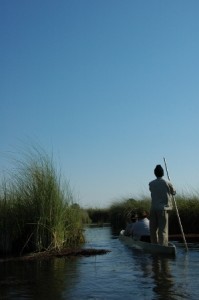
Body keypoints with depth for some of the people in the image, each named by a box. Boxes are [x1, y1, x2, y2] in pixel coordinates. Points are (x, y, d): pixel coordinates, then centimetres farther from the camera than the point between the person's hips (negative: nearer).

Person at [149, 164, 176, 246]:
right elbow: (173, 192, 10)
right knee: (163, 229, -1)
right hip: (163, 209, -3)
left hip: (153, 208, 3)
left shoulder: (151, 184, 2)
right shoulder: (167, 183, -5)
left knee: (153, 229, 12)